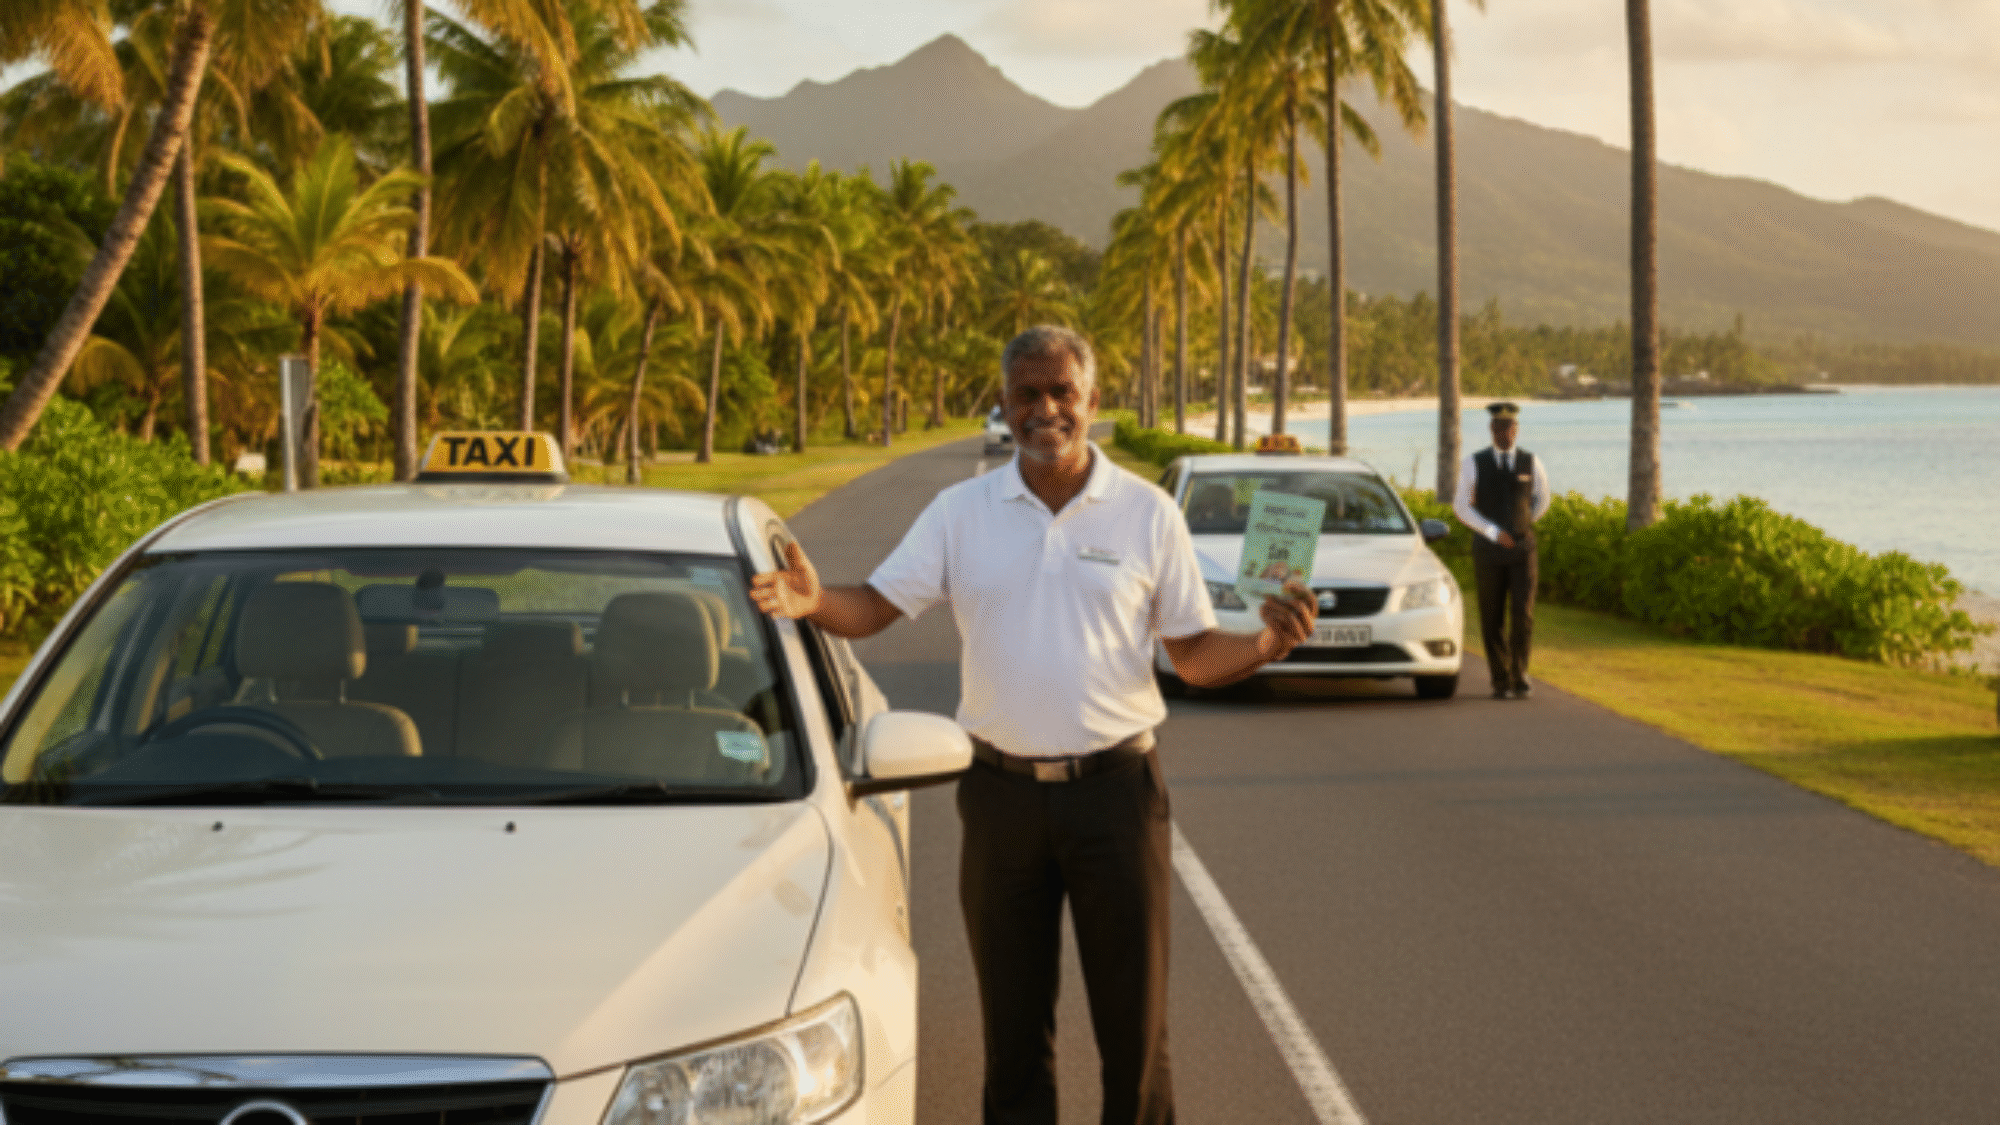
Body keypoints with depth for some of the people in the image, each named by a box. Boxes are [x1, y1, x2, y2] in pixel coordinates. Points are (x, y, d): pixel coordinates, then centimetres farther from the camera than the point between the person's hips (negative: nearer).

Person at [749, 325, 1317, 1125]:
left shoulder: (1148, 514, 1)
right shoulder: (961, 511, 4)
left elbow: (1196, 654, 3)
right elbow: (876, 607, 0)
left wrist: (1267, 645, -18)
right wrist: (810, 601, -22)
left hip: (1114, 789, -1)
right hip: (1002, 792, 2)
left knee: (1134, 1018, 2)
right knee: (1012, 1024, 9)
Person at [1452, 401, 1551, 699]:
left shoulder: (1531, 463, 1)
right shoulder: (1473, 464, -4)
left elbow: (1541, 499, 18)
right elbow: (1461, 506, -4)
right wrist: (1493, 532, -14)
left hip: (1522, 551, 1)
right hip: (1487, 550, -1)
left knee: (1523, 615, -9)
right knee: (1492, 619, 2)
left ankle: (1519, 675, 9)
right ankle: (1501, 682, 14)